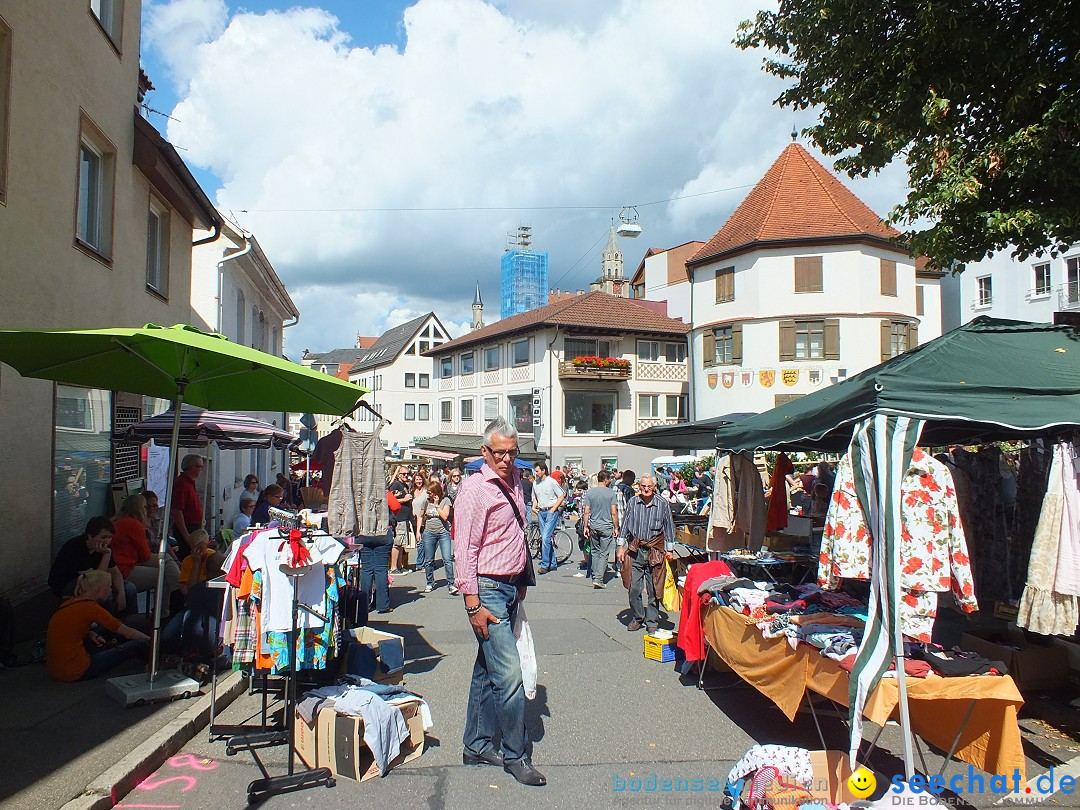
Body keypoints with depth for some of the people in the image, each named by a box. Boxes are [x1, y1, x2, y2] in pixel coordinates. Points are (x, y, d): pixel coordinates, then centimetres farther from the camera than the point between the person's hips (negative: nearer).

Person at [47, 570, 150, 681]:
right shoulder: (91, 608, -14)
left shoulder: (71, 602, 9)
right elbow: (127, 633, -7)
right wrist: (150, 639, 7)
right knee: (139, 645, -5)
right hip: (75, 672, -9)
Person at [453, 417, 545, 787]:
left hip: (510, 587, 8)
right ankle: (516, 755, 7)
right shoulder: (475, 489, -14)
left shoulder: (514, 481, 10)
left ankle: (476, 746, 27)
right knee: (509, 674, -8)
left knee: (487, 671, 16)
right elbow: (465, 550, -17)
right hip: (487, 589, -8)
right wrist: (473, 605, -19)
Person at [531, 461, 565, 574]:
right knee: (544, 538, 9)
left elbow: (562, 496, -5)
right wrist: (534, 507, 5)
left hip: (551, 511, -7)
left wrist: (553, 509, -10)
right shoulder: (535, 483, 8)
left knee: (546, 537, -14)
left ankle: (545, 564, -11)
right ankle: (553, 563, 19)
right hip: (540, 512, 7)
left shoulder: (551, 482, -8)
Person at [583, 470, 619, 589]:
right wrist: (616, 528, 2)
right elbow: (614, 513, -7)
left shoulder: (589, 492, 1)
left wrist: (586, 526, 8)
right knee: (604, 554, 1)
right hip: (607, 527, -3)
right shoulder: (611, 493, -6)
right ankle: (599, 578, -9)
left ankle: (595, 577, 18)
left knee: (594, 552, 15)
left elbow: (586, 512, 0)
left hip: (593, 527, 3)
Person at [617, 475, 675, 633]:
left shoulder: (663, 504, -1)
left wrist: (669, 550, 6)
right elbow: (625, 524, 11)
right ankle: (637, 618, 19)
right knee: (634, 587, 2)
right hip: (635, 550, 1)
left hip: (655, 550, -1)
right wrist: (621, 546, 8)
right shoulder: (633, 502, 3)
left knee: (653, 589, 3)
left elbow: (669, 527, 7)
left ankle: (652, 621, 14)